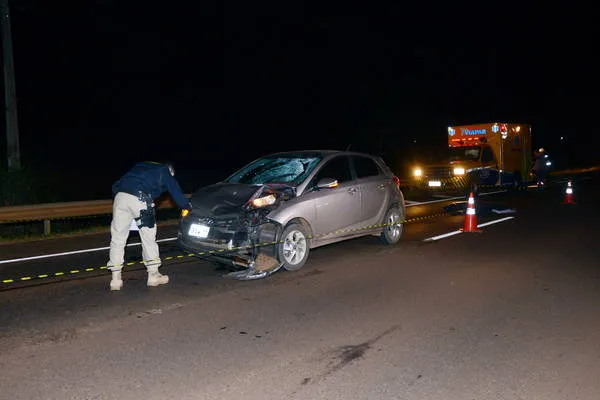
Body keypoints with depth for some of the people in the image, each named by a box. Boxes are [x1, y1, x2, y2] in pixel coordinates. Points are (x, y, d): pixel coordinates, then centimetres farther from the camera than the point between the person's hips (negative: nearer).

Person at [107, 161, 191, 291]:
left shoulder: (141, 166, 34)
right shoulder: (166, 173, 20)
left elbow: (117, 185, 30)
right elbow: (178, 197, 19)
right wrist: (189, 206, 36)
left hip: (120, 195, 4)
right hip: (140, 199, -4)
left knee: (117, 239, 11)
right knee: (148, 237, 10)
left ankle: (116, 279, 11)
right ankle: (153, 275, 18)